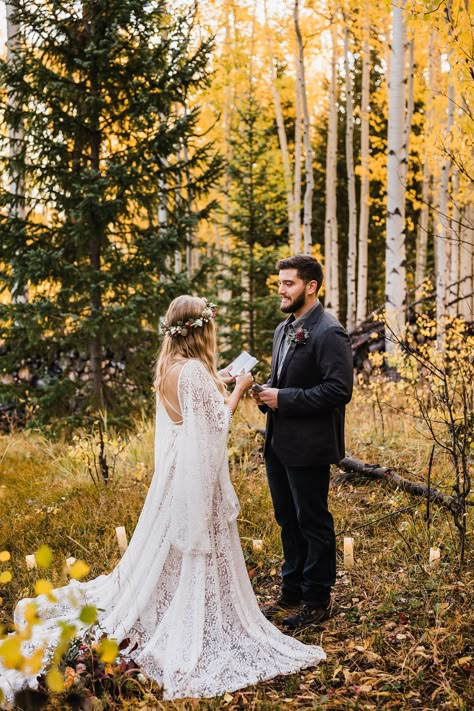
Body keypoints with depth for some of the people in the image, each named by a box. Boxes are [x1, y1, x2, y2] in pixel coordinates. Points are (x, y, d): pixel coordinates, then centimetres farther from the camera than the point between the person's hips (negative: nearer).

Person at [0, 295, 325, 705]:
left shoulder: (167, 367, 5)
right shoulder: (195, 371, -22)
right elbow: (217, 423, -16)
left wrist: (218, 384, 18)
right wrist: (238, 389, -4)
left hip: (174, 467, 9)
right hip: (198, 471, -9)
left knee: (166, 543, 18)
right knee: (197, 548, 2)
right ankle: (201, 623, 12)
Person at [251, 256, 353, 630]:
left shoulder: (329, 333, -16)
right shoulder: (285, 329, 13)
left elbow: (339, 390, -23)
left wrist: (283, 399, -21)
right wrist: (267, 392, 1)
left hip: (308, 447, -9)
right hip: (279, 443, 9)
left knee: (313, 522, 4)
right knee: (288, 520, 17)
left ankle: (317, 600, 17)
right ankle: (292, 593, 31)